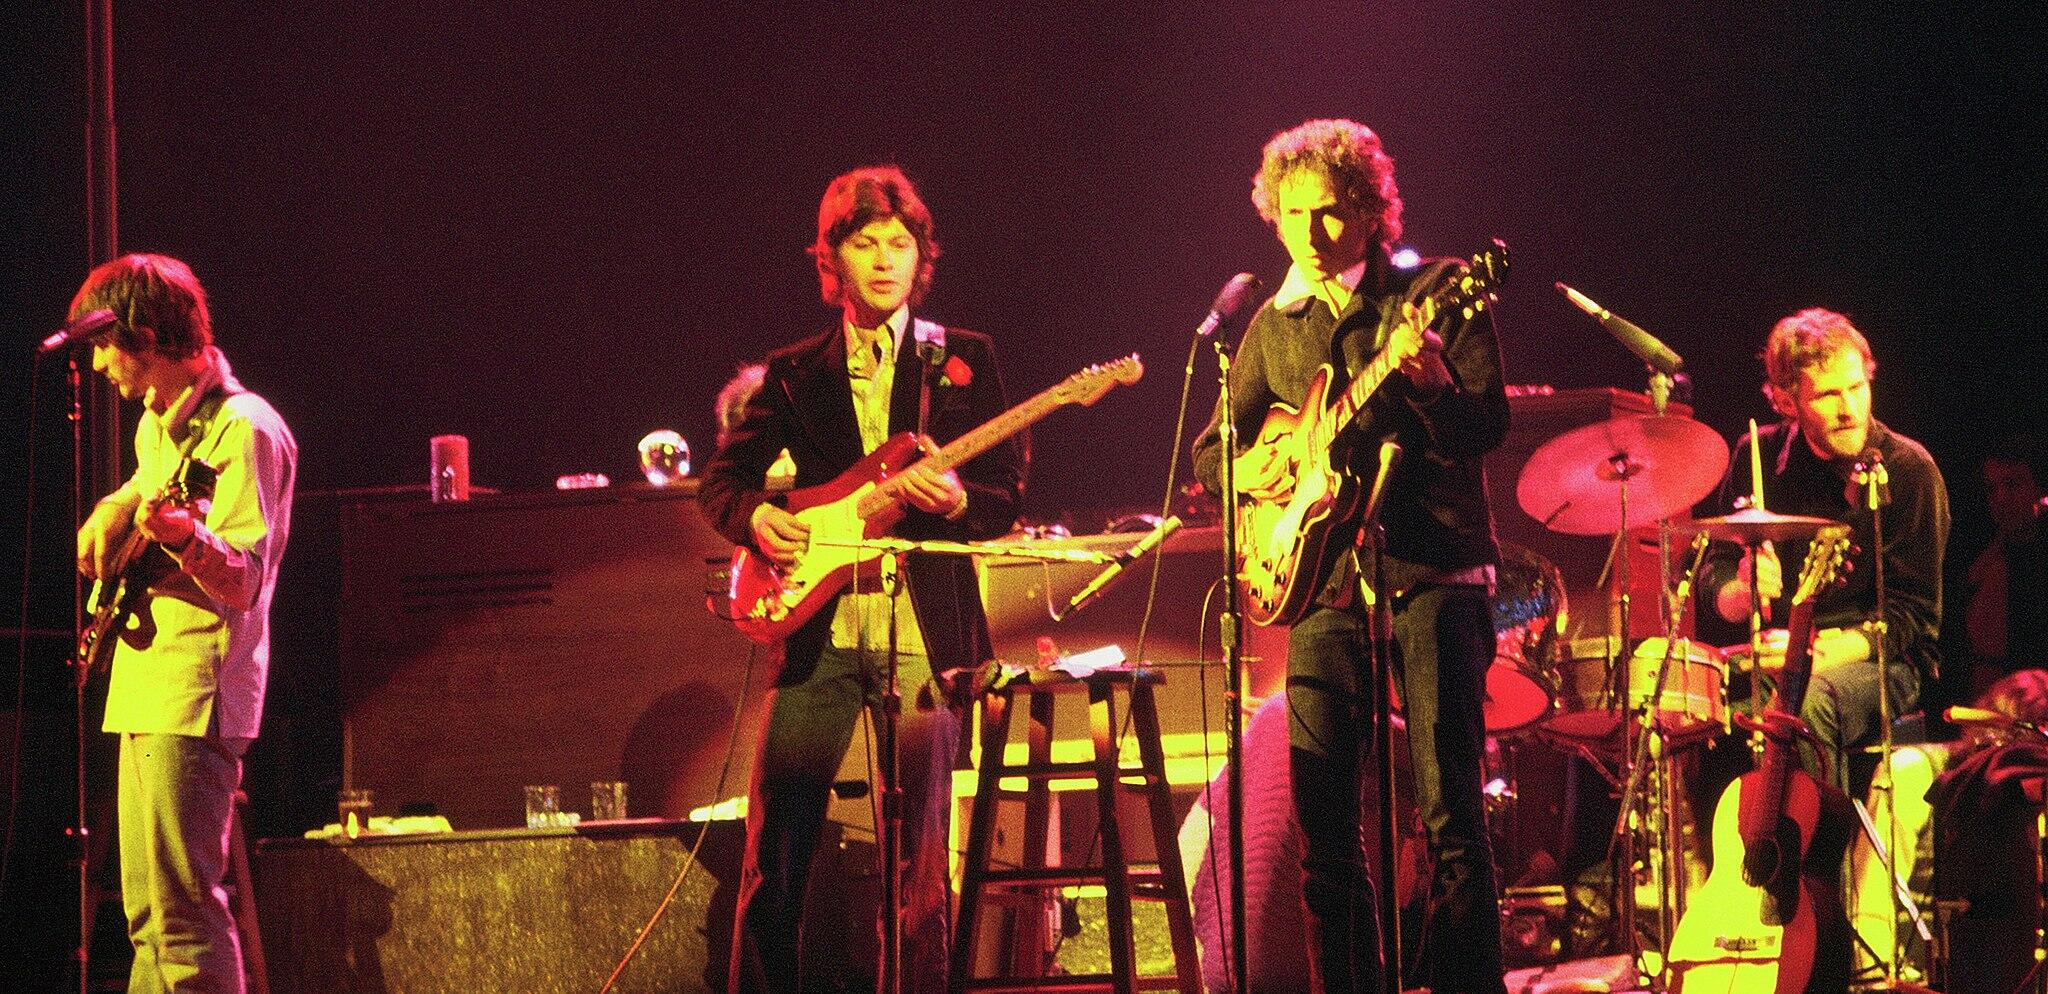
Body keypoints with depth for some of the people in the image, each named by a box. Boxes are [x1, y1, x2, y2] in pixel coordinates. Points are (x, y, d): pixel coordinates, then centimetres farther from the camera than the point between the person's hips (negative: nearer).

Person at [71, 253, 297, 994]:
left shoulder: (242, 429, -12)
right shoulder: (157, 426, 16)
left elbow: (243, 583, -21)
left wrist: (184, 536, -40)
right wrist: (114, 513, 16)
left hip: (193, 702, -10)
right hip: (144, 695, 10)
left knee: (184, 912, -16)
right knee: (147, 915, 12)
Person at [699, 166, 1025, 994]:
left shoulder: (963, 360, 9)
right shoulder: (794, 374, 13)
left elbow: (1007, 494, 5)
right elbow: (721, 479, 17)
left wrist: (956, 498, -16)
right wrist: (757, 516, -4)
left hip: (925, 635, -1)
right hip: (819, 633, 1)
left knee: (921, 856, -3)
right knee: (775, 854, -2)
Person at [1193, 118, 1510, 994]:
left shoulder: (1434, 296, 0)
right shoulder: (1274, 326, 14)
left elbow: (1487, 428, -10)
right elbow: (1209, 450, 21)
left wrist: (1427, 377, -29)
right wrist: (1248, 471, -2)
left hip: (1431, 575, -5)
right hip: (1324, 584, 5)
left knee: (1451, 815, -11)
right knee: (1324, 826, 2)